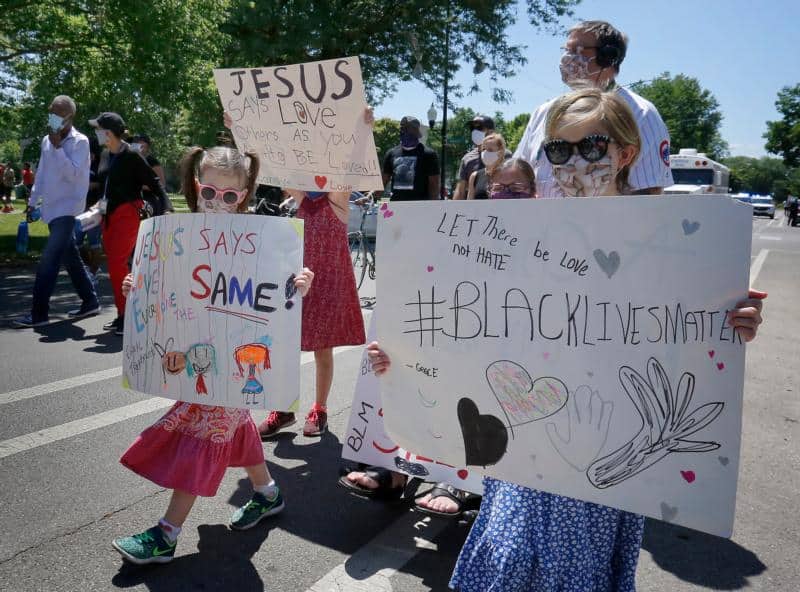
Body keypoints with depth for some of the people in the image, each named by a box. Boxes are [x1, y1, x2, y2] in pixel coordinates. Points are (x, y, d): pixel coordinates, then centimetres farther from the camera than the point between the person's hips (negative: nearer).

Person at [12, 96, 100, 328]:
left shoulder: (80, 142, -8)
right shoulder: (47, 140, 13)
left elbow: (73, 174, -17)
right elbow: (41, 174, 21)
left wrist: (57, 147, -18)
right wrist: (32, 201, 20)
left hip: (67, 207, -7)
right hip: (52, 208, 8)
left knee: (48, 261, -13)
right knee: (70, 257, 12)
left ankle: (39, 313, -10)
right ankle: (90, 302, 23)